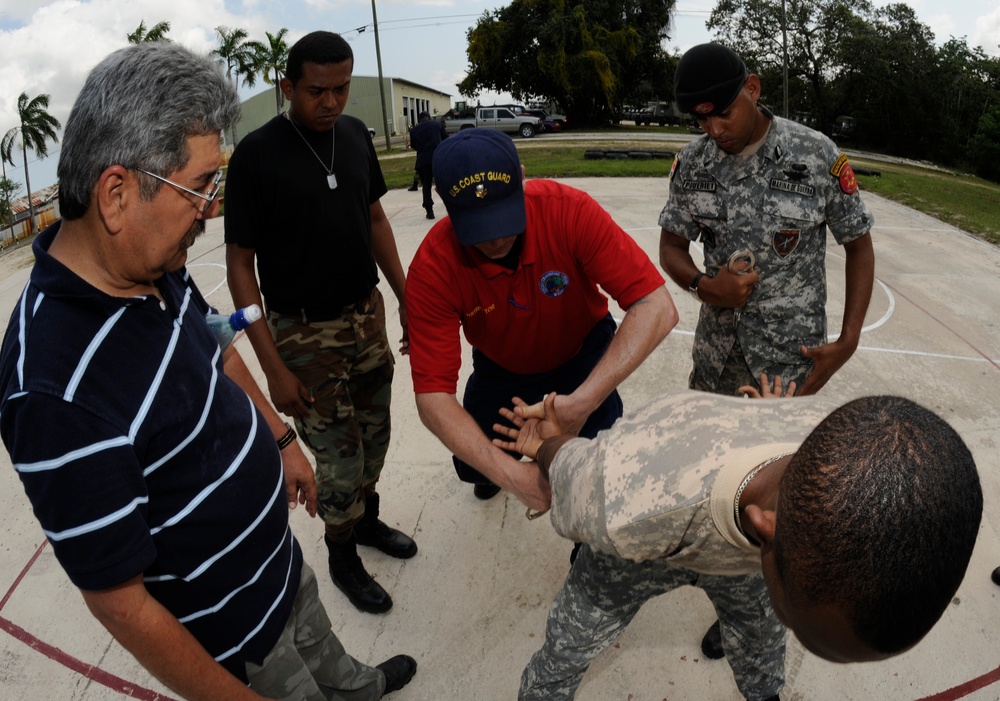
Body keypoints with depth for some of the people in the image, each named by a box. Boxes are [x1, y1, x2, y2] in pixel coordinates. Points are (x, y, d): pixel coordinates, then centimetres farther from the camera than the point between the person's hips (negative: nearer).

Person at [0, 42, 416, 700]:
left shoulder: (157, 266, -12)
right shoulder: (58, 390, -38)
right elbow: (117, 598, -28)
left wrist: (280, 436, 15)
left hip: (279, 559, 7)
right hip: (232, 631, -7)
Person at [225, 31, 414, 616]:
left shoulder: (355, 134, 2)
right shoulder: (257, 155, -14)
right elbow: (240, 264, -11)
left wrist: (407, 300, 10)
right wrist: (273, 367, -14)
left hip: (368, 316, 5)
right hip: (305, 335, -5)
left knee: (375, 437, 17)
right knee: (340, 458, 5)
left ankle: (367, 518, 45)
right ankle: (343, 557, 31)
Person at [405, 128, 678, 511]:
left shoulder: (570, 211, -35)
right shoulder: (434, 267, -33)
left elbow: (657, 308, -38)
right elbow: (433, 396, -33)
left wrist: (582, 402, -48)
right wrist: (512, 475, -45)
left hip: (582, 351, -1)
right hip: (502, 365, 2)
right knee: (474, 466, 7)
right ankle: (500, 467, 45)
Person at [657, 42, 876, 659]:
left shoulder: (818, 157, -13)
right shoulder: (694, 164, -4)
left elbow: (859, 245, -3)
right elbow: (671, 246, 4)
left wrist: (847, 342, -8)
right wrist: (703, 285, -18)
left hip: (787, 354, -4)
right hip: (717, 345, 4)